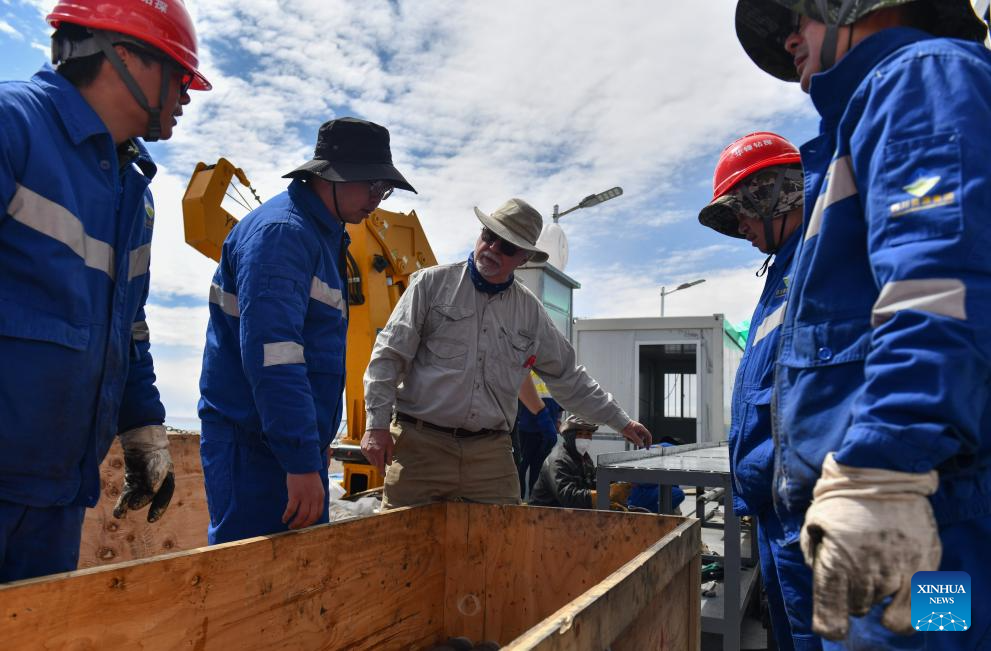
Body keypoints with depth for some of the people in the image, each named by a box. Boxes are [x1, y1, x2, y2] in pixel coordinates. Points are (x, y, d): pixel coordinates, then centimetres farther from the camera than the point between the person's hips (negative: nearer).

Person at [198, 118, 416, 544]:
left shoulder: (324, 236, 16)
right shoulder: (282, 231, -15)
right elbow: (270, 353, -26)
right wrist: (302, 460, -27)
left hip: (296, 444, 10)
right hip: (255, 445, -10)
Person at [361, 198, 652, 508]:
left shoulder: (530, 310, 11)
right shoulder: (432, 283, 1)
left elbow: (568, 378, 20)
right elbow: (389, 355, -1)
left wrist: (621, 421, 20)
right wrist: (377, 424, -10)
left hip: (491, 451, 3)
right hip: (421, 444, -3)